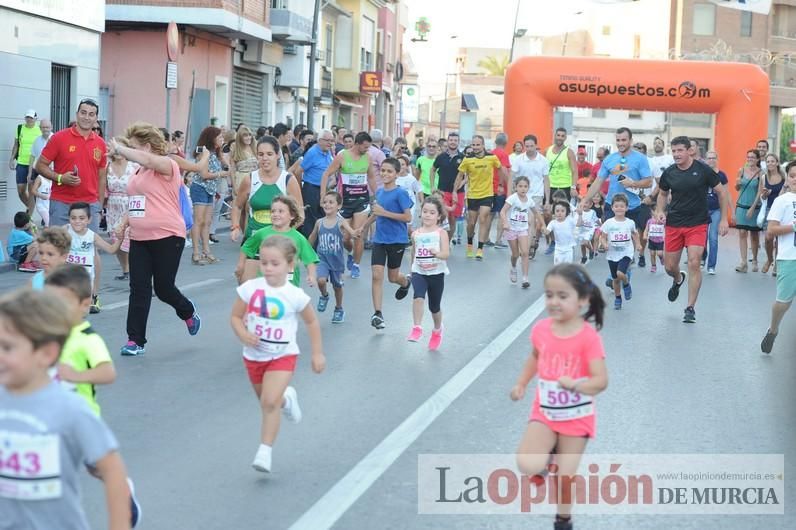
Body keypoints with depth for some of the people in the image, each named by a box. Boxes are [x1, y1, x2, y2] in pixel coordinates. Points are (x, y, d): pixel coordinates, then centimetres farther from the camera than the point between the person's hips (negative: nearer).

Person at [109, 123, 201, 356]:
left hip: (167, 237, -7)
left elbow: (145, 158, -33)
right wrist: (128, 220, 11)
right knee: (138, 289, 0)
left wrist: (118, 149, -25)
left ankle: (189, 313, 33)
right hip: (140, 238, 7)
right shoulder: (139, 171, 15)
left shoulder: (166, 165, -10)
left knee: (163, 288, 2)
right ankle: (135, 341, 3)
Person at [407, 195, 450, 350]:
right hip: (419, 272, 1)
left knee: (434, 307, 13)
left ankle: (437, 330, 42)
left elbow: (446, 254, -18)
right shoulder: (416, 234, 3)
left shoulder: (441, 233, -7)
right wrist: (412, 269, 22)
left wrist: (436, 253, -39)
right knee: (418, 296, -29)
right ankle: (417, 328, -24)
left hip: (436, 273, -1)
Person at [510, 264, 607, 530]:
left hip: (576, 418, -3)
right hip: (544, 413, 3)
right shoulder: (540, 329, -8)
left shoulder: (588, 337, -21)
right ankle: (549, 452, 16)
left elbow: (601, 380, -23)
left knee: (565, 476, 7)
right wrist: (521, 383, 7)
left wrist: (575, 384, -40)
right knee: (528, 466, -19)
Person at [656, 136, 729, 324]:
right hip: (673, 224, 3)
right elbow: (663, 194, 18)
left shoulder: (703, 170, -9)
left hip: (697, 225, -3)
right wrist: (661, 211, -1)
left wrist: (724, 219, -2)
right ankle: (678, 280, 46)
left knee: (694, 263, -13)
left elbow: (721, 192, 0)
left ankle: (690, 308, -2)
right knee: (669, 266, 7)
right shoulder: (669, 173, 0)